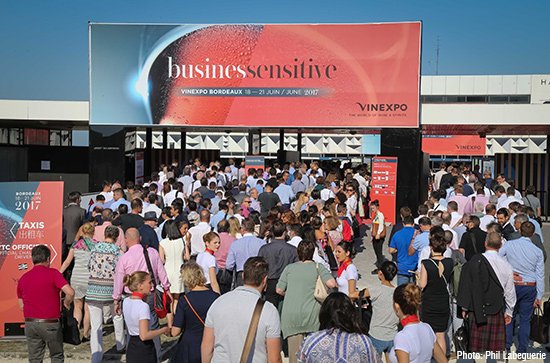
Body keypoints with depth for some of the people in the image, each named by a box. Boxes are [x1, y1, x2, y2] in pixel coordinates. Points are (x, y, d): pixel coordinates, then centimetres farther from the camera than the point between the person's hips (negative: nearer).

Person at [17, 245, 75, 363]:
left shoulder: (23, 278, 5)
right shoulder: (53, 273, -10)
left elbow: (21, 306, 11)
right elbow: (70, 292, -20)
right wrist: (66, 303, -1)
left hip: (30, 323, 4)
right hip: (50, 323, -4)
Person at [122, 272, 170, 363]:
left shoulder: (126, 301, 1)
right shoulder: (143, 306, -22)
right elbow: (144, 335, -27)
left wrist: (144, 295, 11)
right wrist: (163, 330, -14)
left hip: (131, 349, 8)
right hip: (144, 350, -8)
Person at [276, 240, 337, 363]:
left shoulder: (289, 268, 8)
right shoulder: (318, 267, 2)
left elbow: (279, 290, 8)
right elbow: (332, 284, -10)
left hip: (291, 315, 2)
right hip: (311, 315, -1)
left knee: (294, 350, 5)